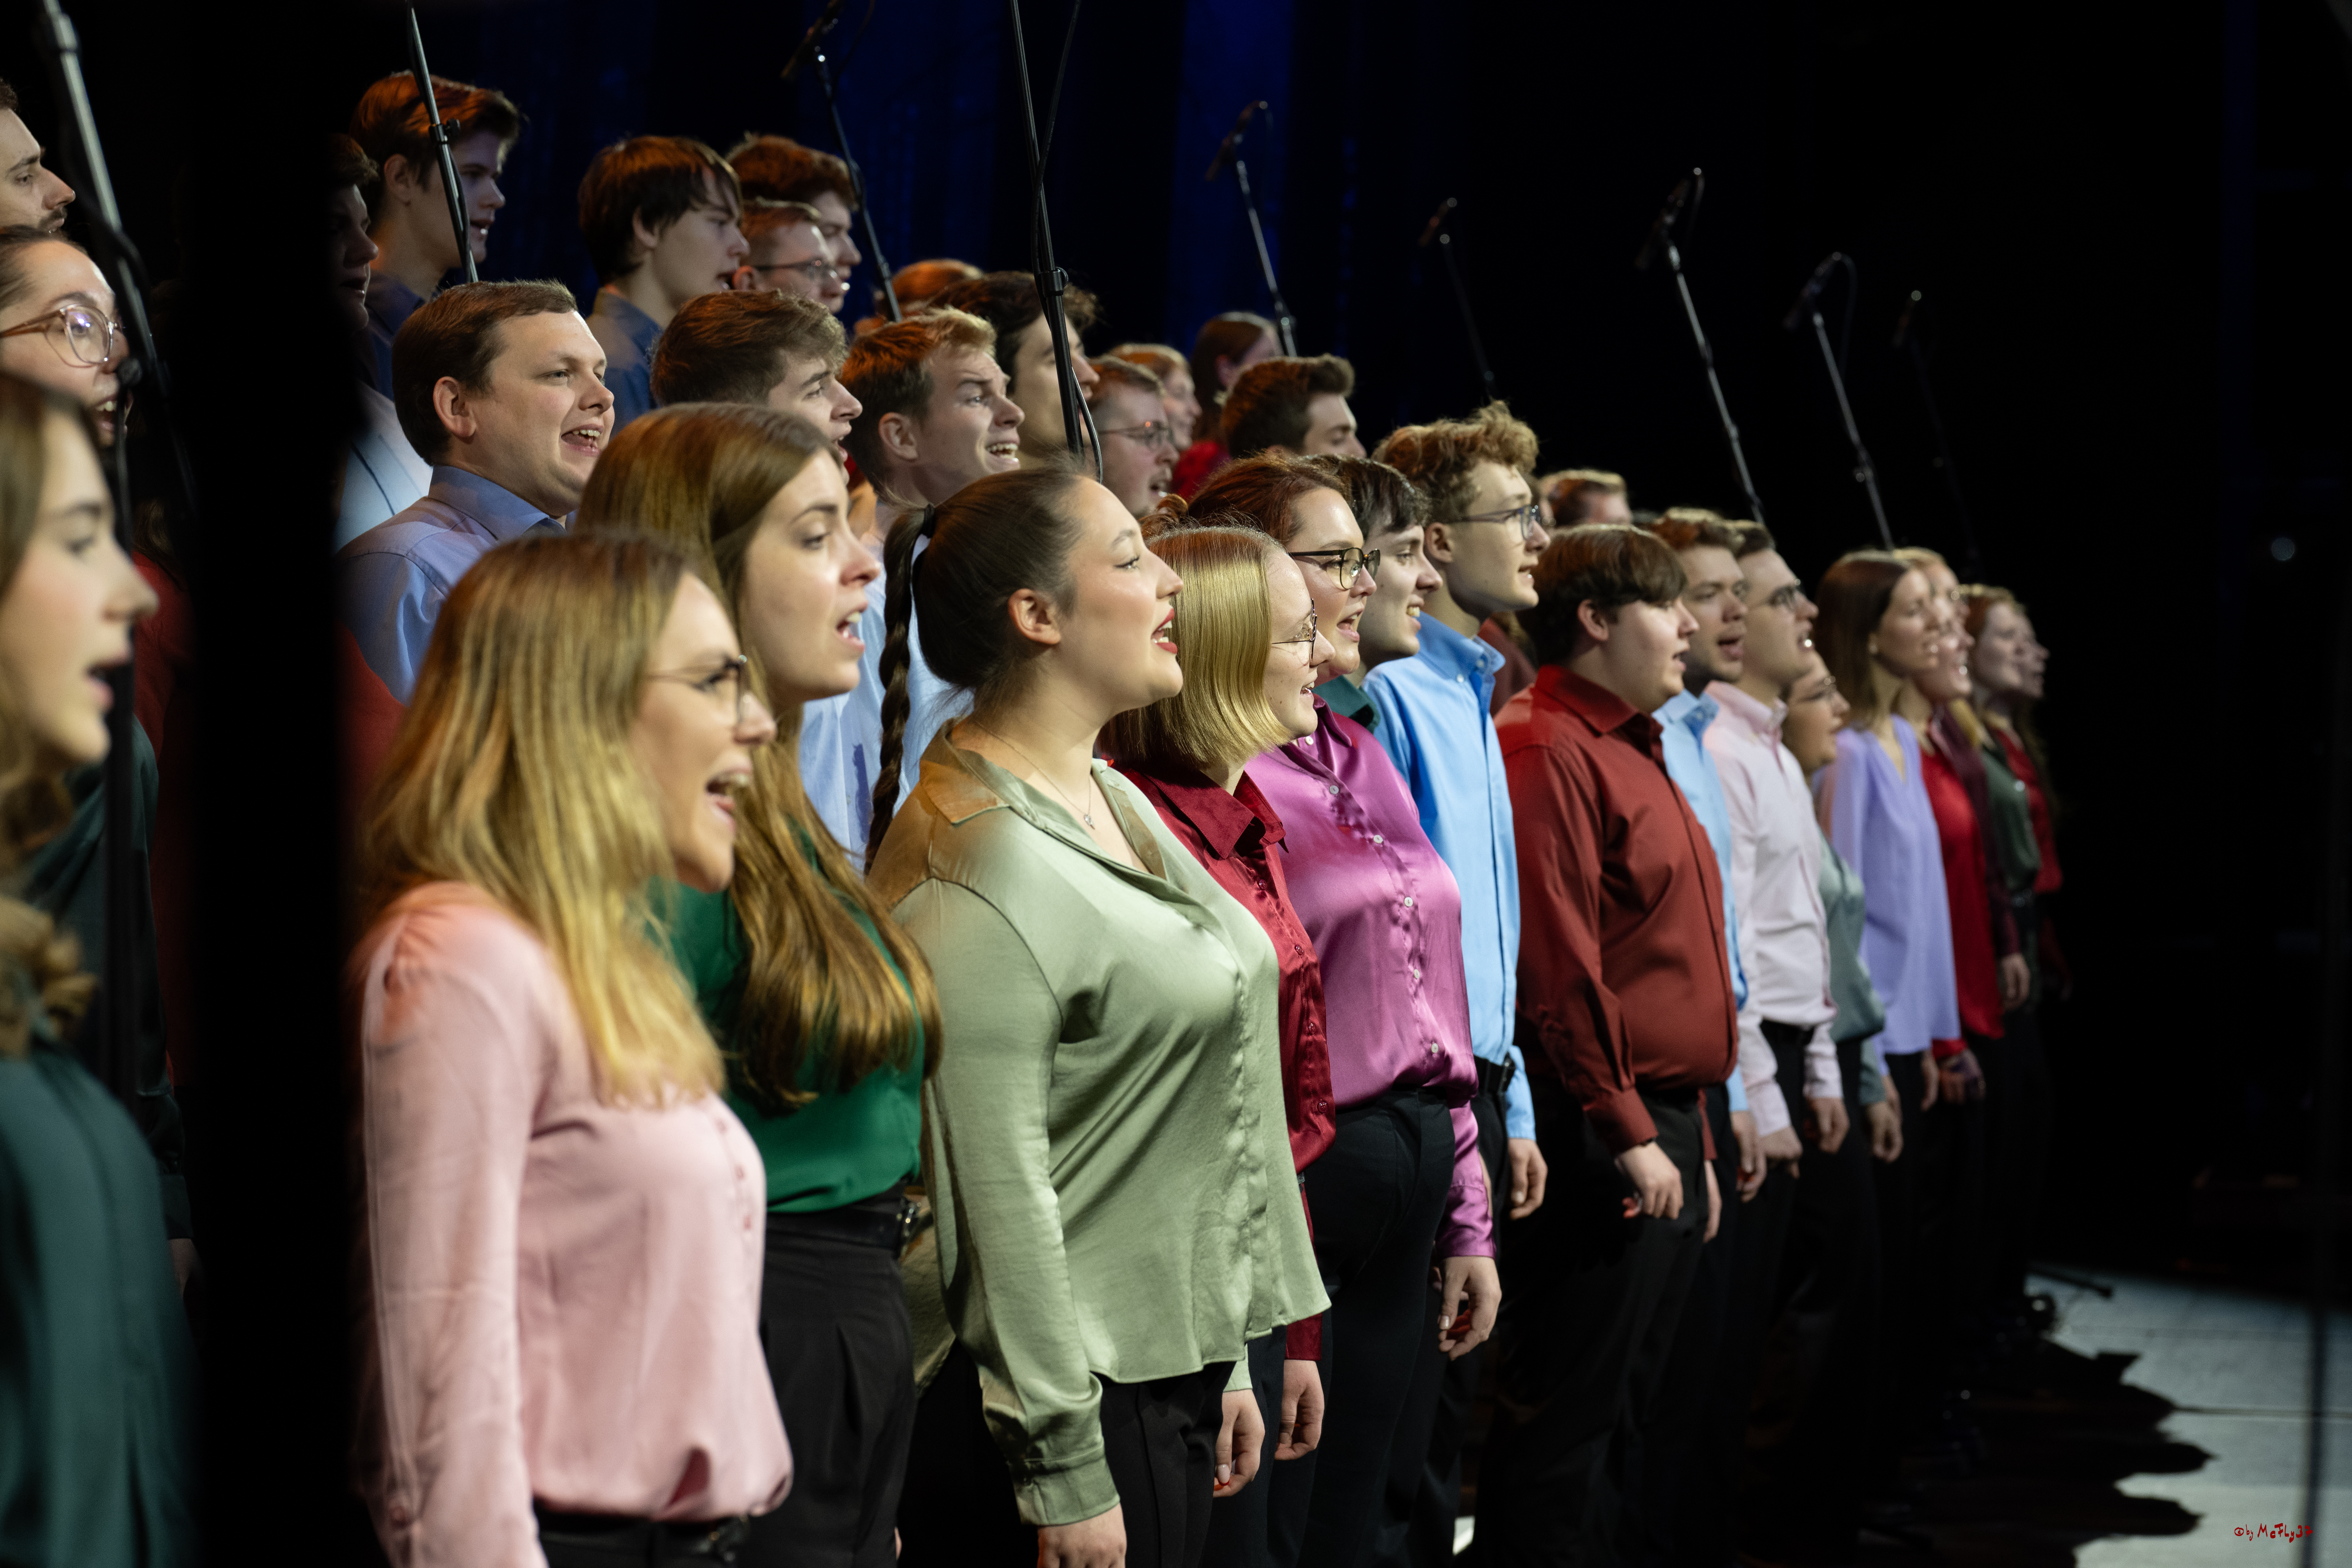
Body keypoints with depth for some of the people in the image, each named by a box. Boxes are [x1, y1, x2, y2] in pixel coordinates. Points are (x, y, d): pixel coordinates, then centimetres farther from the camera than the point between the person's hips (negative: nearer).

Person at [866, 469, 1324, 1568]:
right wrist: (1065, 1474, -19)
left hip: (1172, 1375, 9)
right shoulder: (978, 866, -17)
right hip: (1070, 1397, -9)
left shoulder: (1117, 802, 13)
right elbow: (999, 1186, -20)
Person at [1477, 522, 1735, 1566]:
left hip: (1664, 1136, 10)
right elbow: (1557, 966, -19)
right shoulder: (1549, 750, -12)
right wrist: (1628, 1132, -19)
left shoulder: (1633, 752, 19)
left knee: (1625, 1413, 13)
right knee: (1567, 1418, -6)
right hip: (1601, 1137, -10)